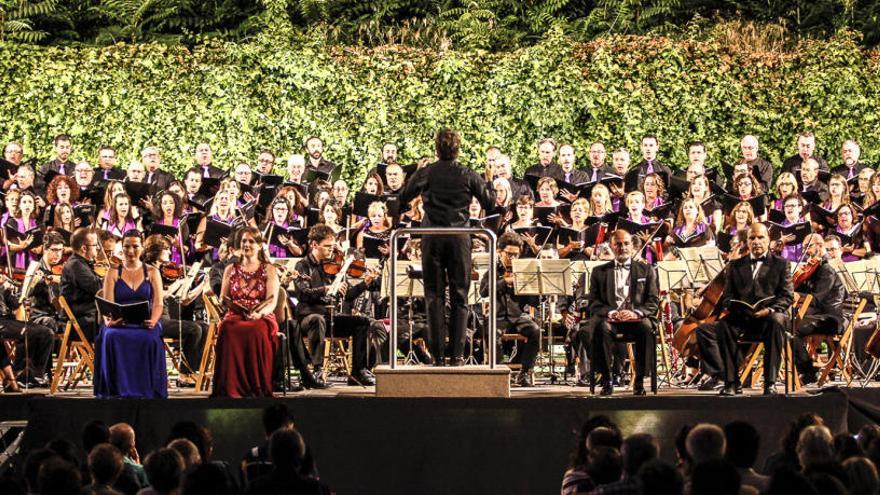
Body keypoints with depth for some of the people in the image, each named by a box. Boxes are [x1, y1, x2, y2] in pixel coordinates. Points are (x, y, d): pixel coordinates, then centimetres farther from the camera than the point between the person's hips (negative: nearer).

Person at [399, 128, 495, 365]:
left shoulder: (425, 173, -2)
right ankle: (457, 354, 0)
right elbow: (489, 202, 4)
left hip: (432, 238, 0)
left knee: (435, 296, 4)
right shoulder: (468, 176, -2)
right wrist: (490, 185, 22)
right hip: (459, 238, 0)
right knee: (459, 296, 6)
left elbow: (403, 197, 9)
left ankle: (437, 355, 1)